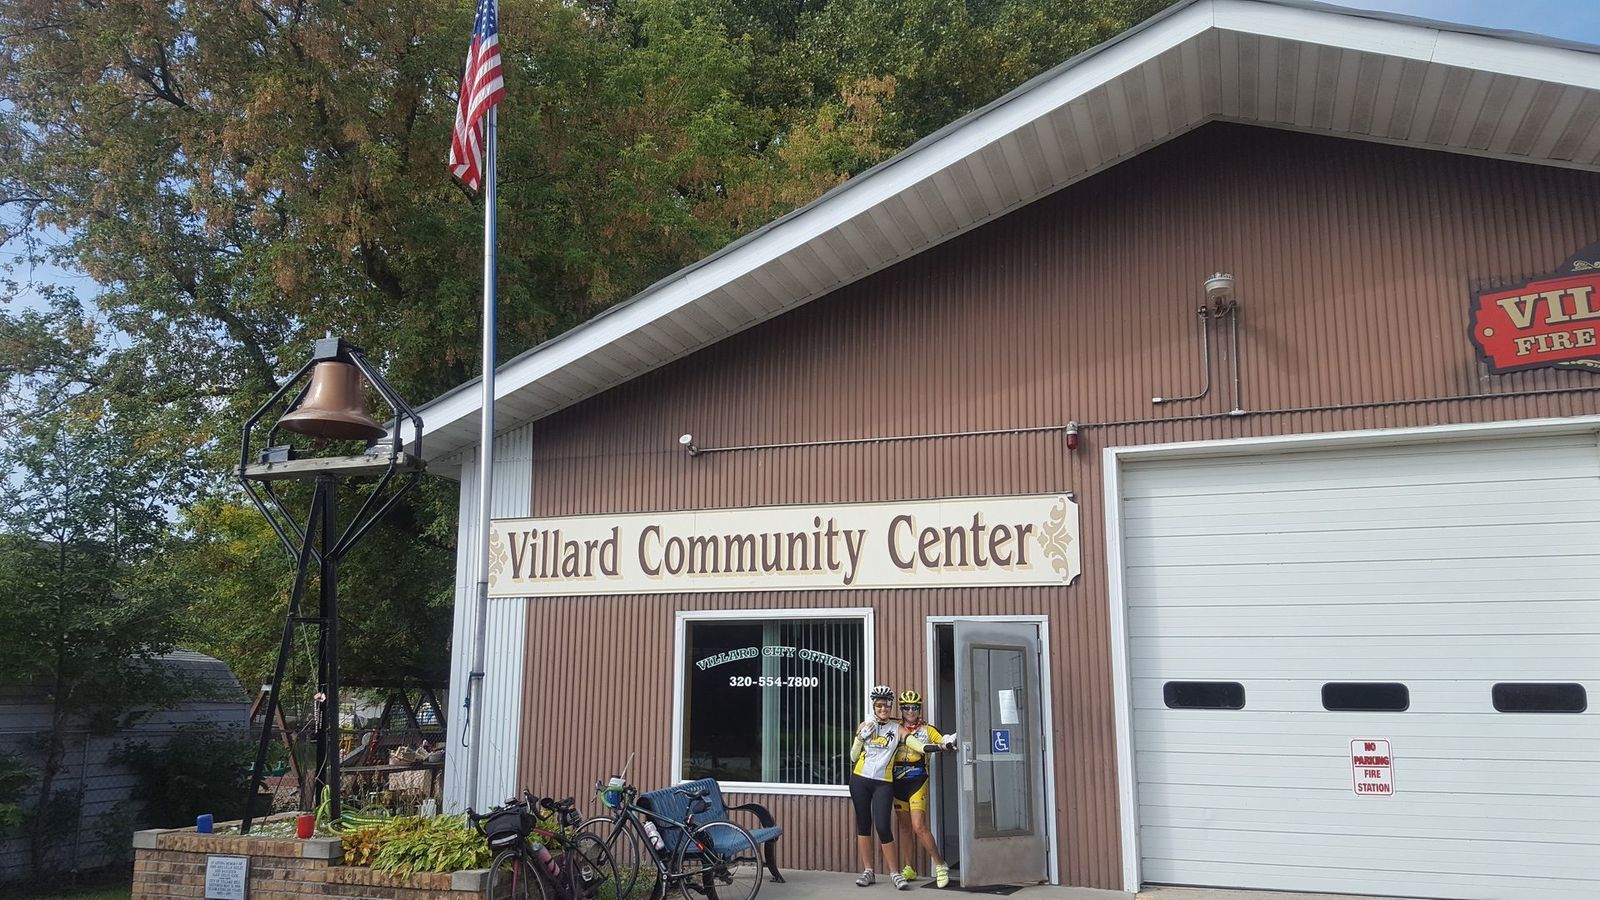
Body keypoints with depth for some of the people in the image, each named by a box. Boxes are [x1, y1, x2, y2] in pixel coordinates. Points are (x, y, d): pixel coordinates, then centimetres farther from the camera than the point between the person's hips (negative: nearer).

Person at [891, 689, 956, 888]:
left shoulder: (927, 730, 1)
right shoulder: (896, 729, 8)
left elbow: (945, 742, -5)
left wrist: (950, 742, -26)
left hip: (917, 782, -4)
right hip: (898, 783, 4)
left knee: (919, 827, -13)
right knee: (905, 827, 12)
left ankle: (940, 866, -1)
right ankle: (909, 869, 21)